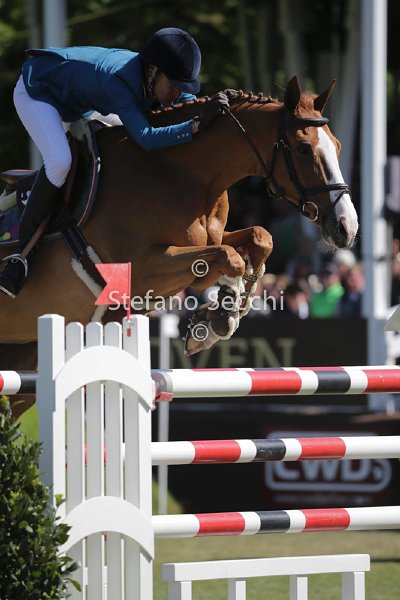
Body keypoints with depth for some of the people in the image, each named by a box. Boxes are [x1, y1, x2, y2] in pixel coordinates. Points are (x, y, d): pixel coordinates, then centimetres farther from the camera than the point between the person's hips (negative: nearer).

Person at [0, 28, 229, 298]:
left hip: (79, 102, 9)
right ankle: (24, 251, -23)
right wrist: (199, 124, -57)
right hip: (35, 91, -9)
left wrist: (216, 106, -23)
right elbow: (146, 138, -51)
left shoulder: (155, 79, -17)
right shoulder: (121, 80, -41)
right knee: (59, 161, -32)